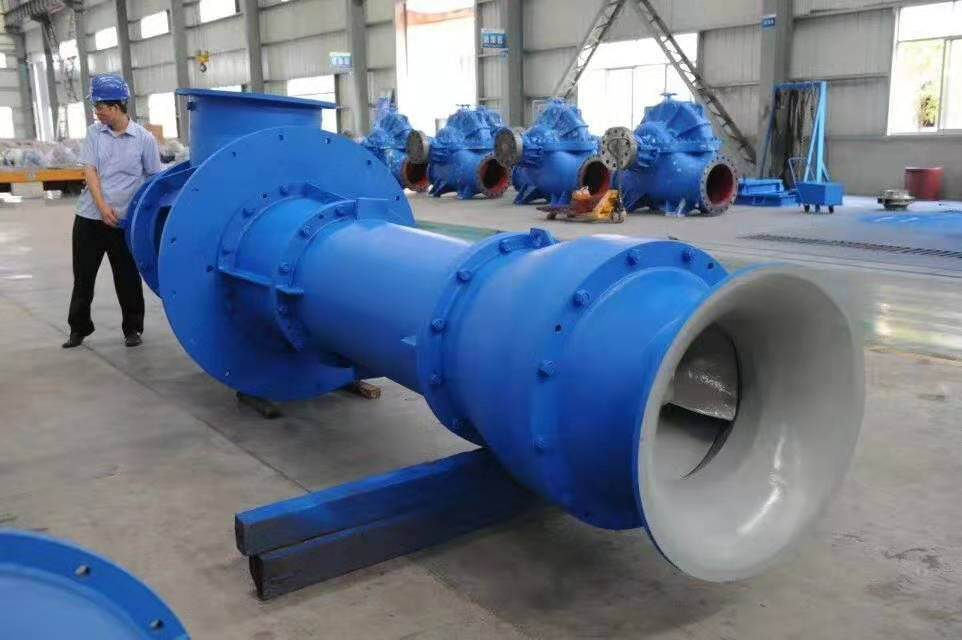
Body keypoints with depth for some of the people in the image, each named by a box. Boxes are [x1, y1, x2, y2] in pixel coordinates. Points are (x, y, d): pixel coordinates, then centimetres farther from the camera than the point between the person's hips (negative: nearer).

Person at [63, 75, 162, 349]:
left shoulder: (144, 139, -5)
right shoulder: (94, 133, 2)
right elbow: (90, 171, -3)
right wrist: (103, 206, -14)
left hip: (125, 220, -3)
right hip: (90, 216, 3)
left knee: (127, 278, 6)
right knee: (83, 275, 9)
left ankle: (133, 329, 21)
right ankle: (79, 328, 23)